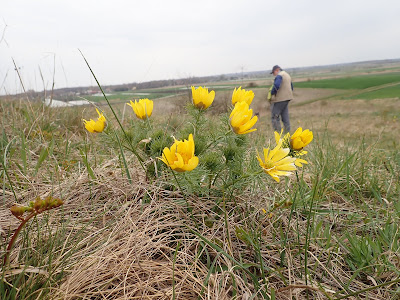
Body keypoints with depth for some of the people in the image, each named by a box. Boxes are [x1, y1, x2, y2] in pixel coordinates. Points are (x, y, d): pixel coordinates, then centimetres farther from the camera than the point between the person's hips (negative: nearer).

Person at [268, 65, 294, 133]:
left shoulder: (279, 75, -11)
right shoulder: (287, 75, 20)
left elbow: (276, 86, -27)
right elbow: (291, 87, 25)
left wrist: (271, 93, -13)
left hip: (279, 99, -9)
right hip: (287, 99, 10)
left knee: (275, 116, -4)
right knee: (285, 116, 13)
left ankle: (277, 133, -6)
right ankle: (287, 131, 15)